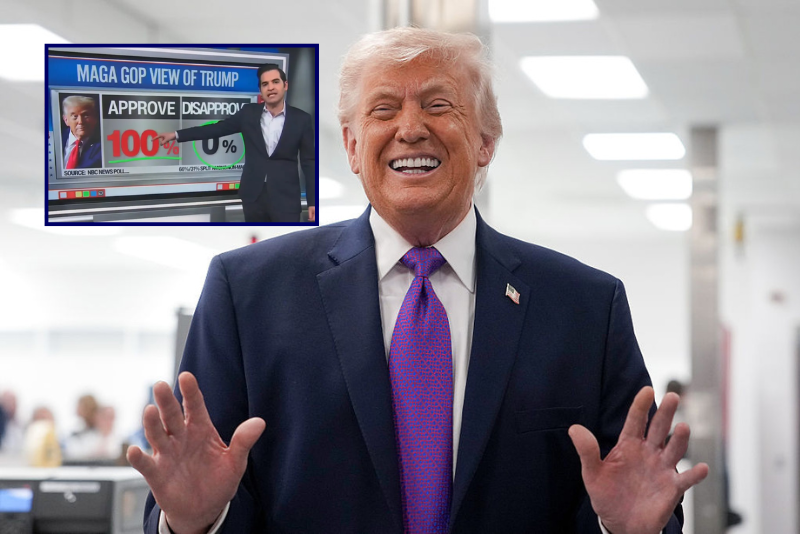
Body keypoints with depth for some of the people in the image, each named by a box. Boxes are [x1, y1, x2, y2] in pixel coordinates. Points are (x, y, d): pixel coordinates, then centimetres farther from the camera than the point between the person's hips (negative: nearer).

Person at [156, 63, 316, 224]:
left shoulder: (301, 119, -2)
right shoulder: (249, 113, 4)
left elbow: (309, 162, 0)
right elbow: (217, 128, 11)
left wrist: (312, 201, -4)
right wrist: (176, 134, 8)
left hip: (285, 198, -3)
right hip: (253, 195, 3)